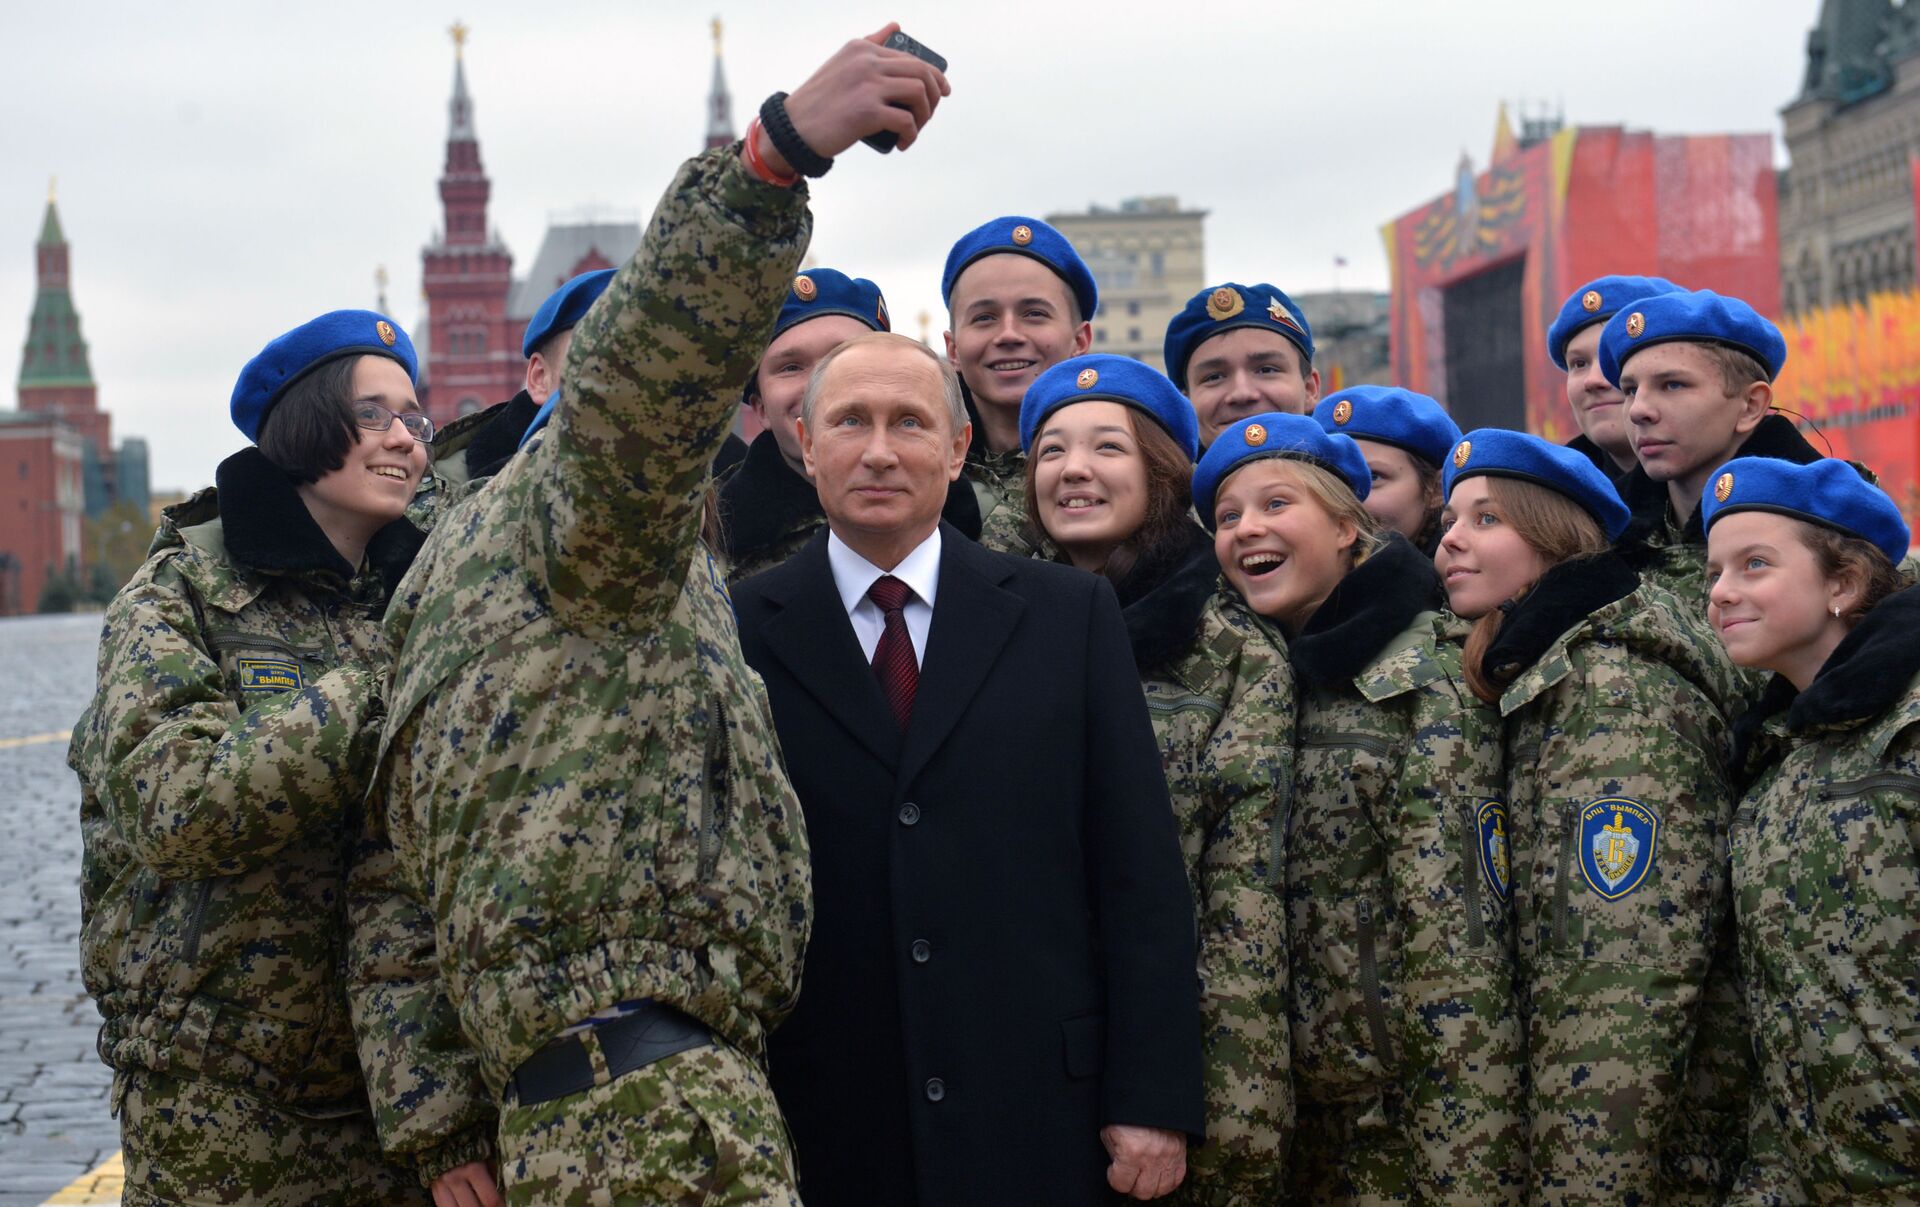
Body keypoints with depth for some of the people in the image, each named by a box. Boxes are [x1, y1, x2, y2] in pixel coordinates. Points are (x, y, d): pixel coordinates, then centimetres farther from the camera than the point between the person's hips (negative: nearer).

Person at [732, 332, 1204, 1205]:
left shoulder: (1070, 615, 5)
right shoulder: (736, 635, 2)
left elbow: (1140, 871, 2)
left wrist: (1154, 1098, -3)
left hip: (1036, 1128, 1)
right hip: (818, 1137, -1)